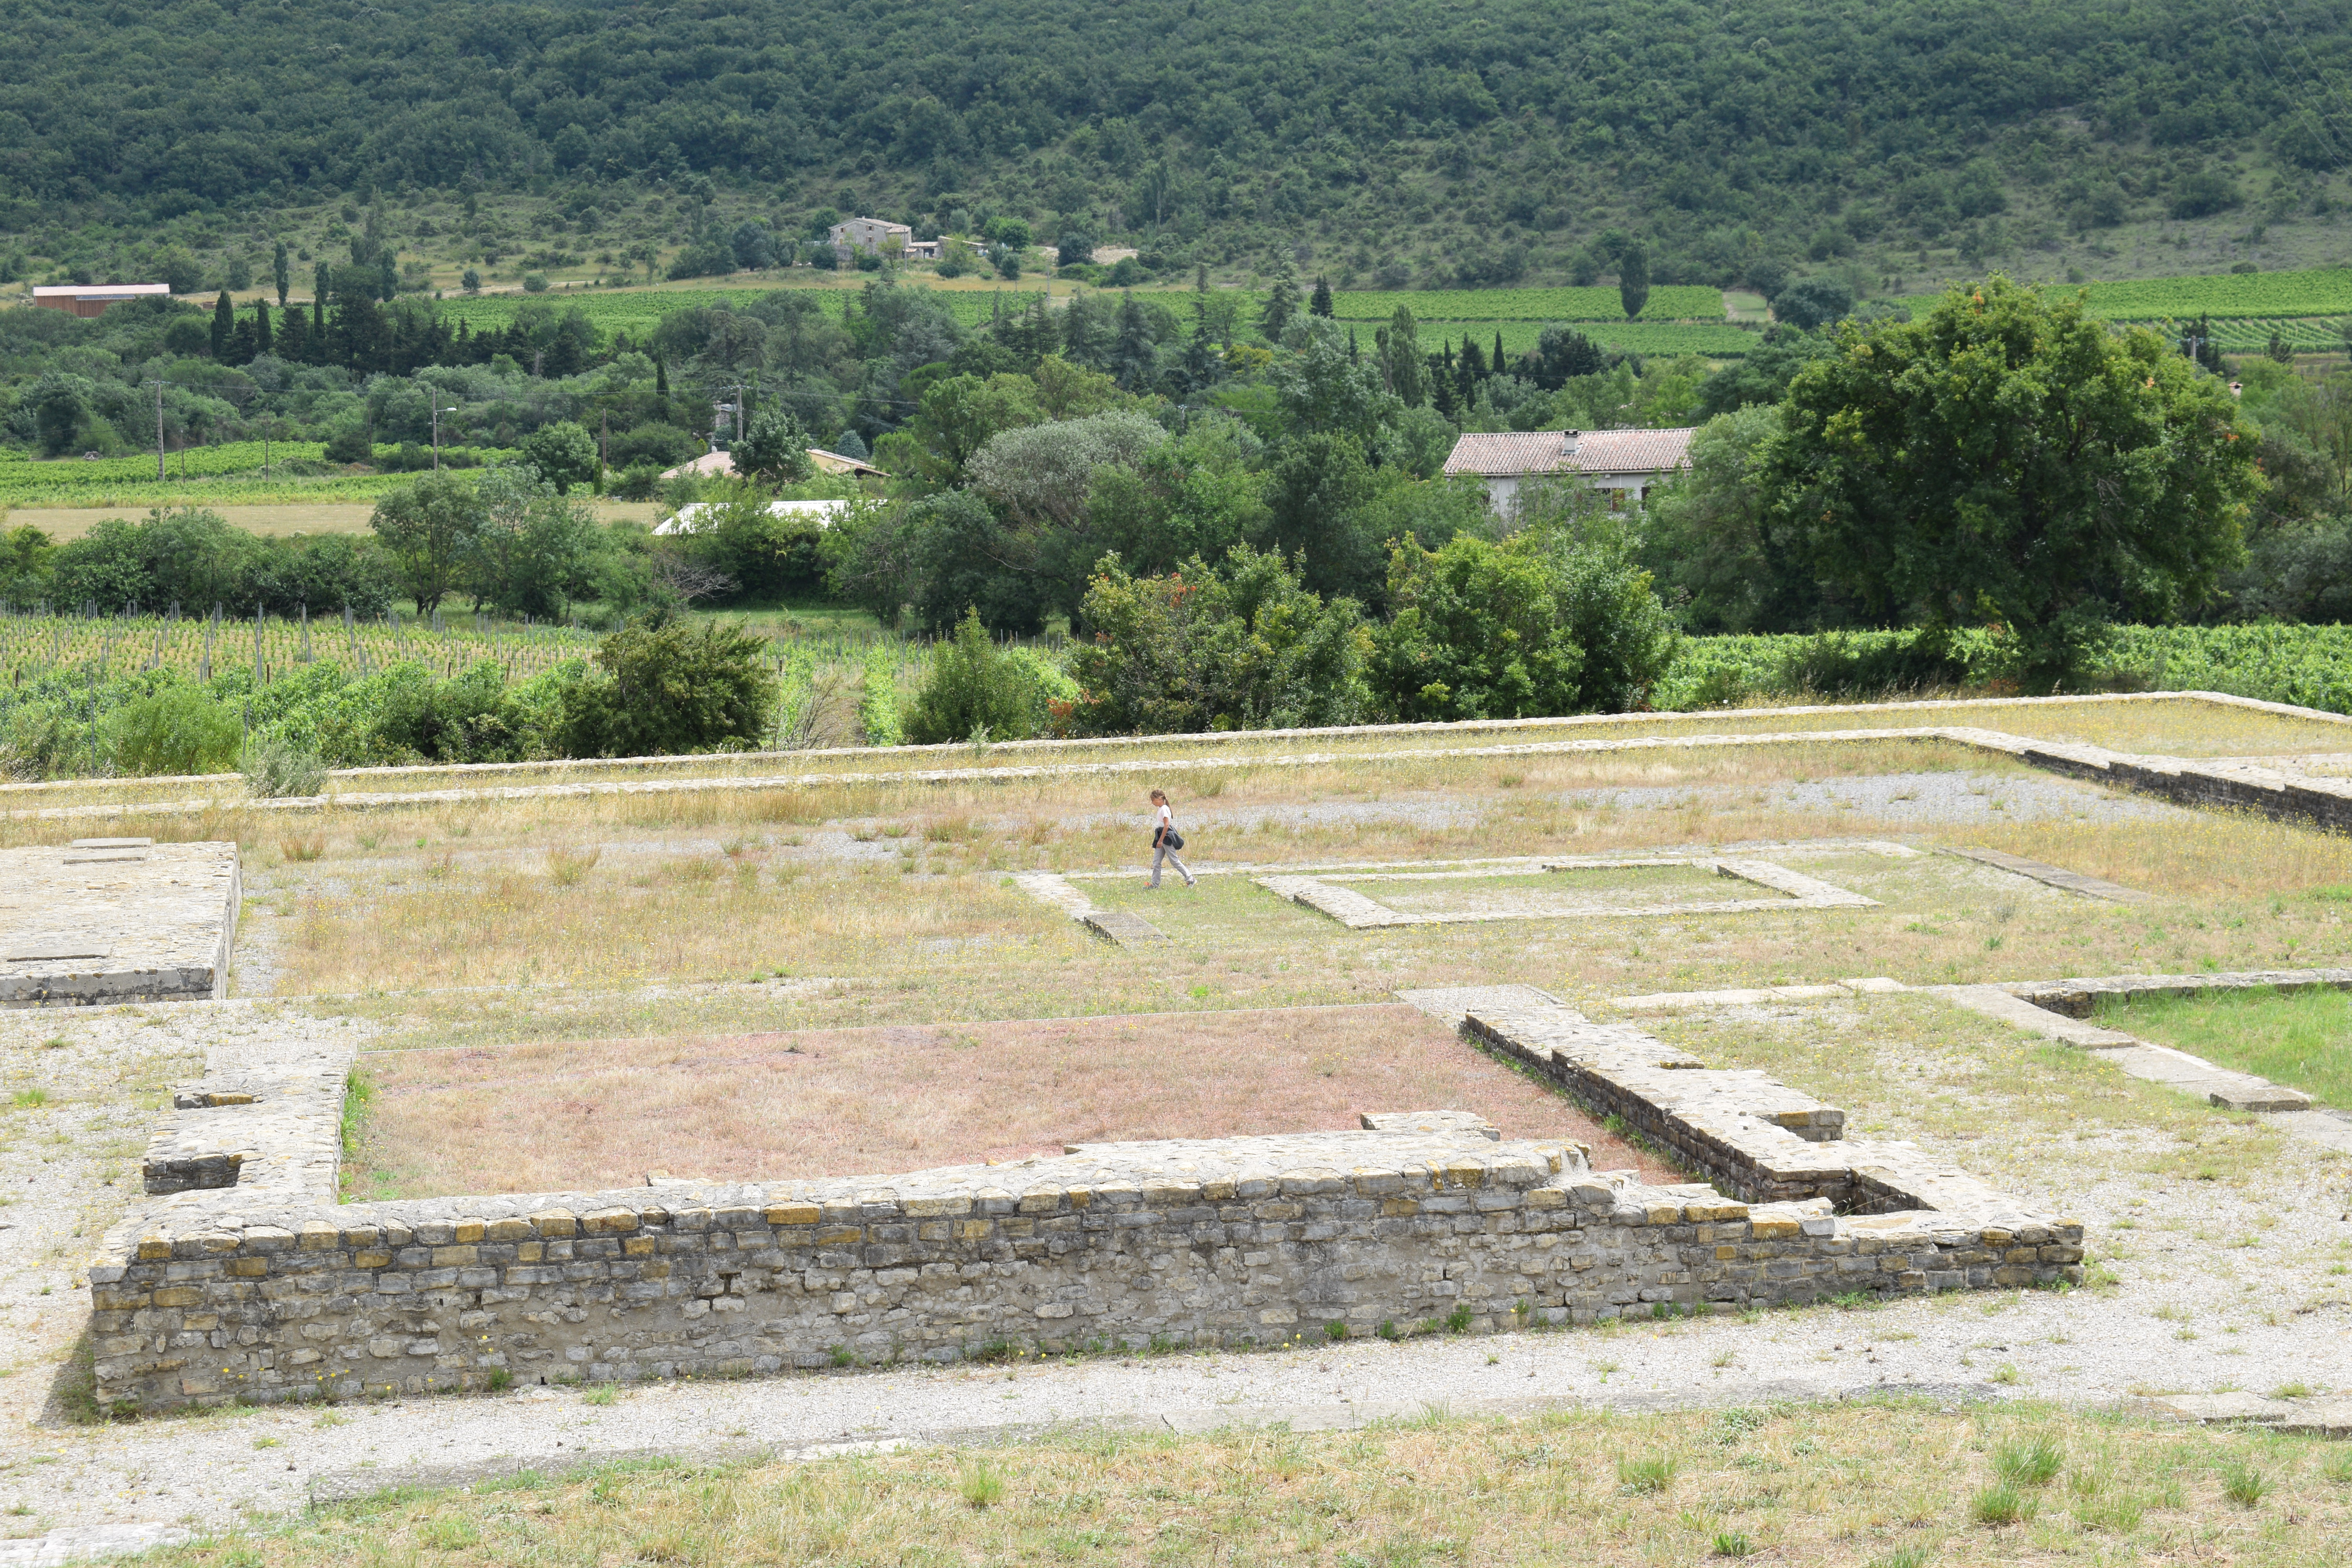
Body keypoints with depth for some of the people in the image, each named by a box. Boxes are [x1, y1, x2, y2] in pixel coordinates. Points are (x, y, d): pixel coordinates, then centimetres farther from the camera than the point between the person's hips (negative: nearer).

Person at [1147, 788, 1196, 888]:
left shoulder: (1164, 809, -16)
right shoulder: (1160, 809, 14)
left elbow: (1166, 825, -22)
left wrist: (1161, 840, -23)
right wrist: (1159, 840, 18)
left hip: (1167, 837, -10)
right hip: (1161, 836, 10)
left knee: (1174, 861, -5)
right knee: (1156, 862, 6)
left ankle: (1190, 879, 2)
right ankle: (1155, 884, 8)